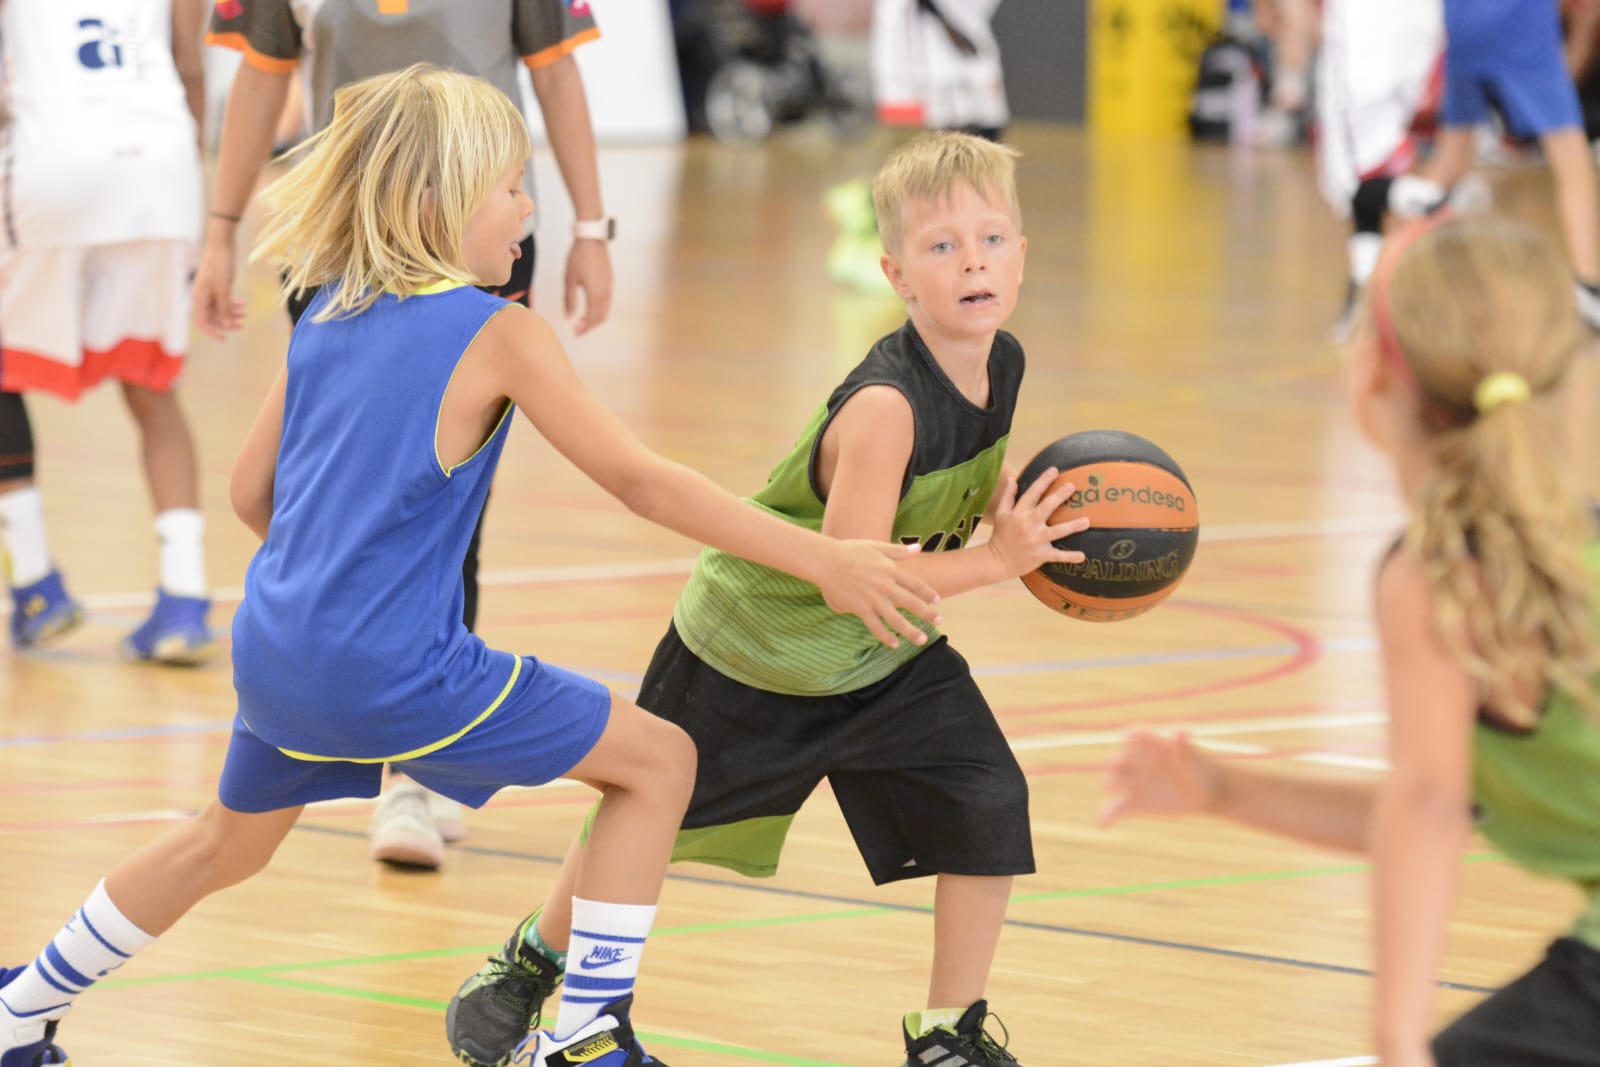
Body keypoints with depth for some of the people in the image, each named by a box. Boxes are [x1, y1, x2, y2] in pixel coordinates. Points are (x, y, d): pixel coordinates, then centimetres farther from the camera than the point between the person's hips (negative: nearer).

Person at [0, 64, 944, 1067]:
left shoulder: (327, 318, 9)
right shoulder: (500, 334, -11)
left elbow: (252, 491, 16)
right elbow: (639, 478, -14)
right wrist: (822, 559, -14)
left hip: (273, 649, 7)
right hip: (393, 669, -7)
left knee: (230, 841, 33)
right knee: (658, 759, 3)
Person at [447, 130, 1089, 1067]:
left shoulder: (1002, 364, -11)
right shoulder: (883, 408, -36)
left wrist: (1023, 522, -10)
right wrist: (995, 561, -39)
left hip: (883, 656, 6)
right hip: (753, 646, -6)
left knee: (988, 808, -10)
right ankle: (534, 963, 41)